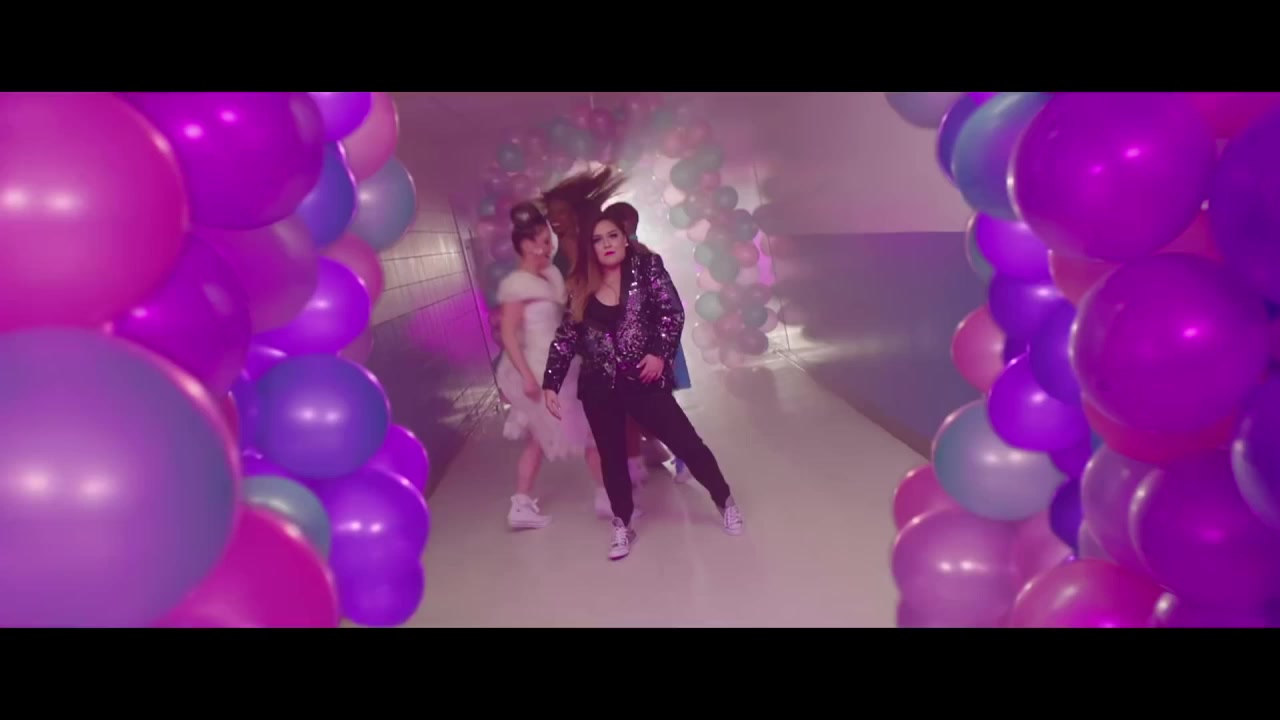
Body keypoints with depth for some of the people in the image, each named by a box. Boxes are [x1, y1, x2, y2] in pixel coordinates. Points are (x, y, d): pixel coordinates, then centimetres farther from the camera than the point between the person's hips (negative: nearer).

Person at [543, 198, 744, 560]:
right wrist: (551, 383, 1)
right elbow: (566, 336, 6)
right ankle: (622, 526, 31)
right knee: (612, 458, 12)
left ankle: (725, 502, 25)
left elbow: (672, 311, -7)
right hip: (599, 387, 3)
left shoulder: (646, 266, -3)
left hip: (644, 380, -3)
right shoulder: (580, 285, 3)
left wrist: (659, 352, -19)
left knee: (686, 443, 2)